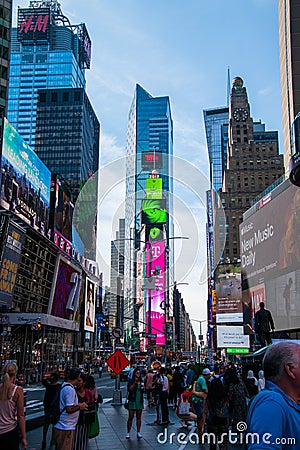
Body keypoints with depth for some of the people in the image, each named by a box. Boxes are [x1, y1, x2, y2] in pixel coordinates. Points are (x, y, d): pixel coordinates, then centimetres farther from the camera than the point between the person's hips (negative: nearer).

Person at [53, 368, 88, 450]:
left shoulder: (64, 386, 12)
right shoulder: (70, 389, -19)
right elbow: (69, 409, -24)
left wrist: (78, 405, 15)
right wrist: (80, 406, -9)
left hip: (60, 427, 10)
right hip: (65, 428, -10)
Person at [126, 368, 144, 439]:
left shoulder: (141, 381, 11)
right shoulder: (131, 381, -4)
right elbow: (129, 389, -17)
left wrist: (143, 388, -1)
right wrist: (135, 383, -22)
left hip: (140, 401, 4)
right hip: (132, 401, -4)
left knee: (139, 417, 7)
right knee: (130, 417, -3)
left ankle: (138, 432, 13)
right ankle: (128, 433, 4)